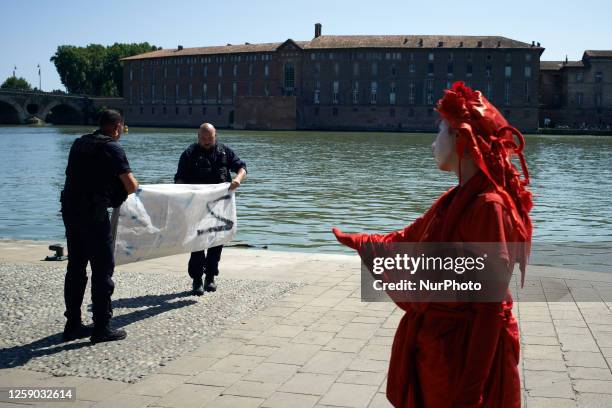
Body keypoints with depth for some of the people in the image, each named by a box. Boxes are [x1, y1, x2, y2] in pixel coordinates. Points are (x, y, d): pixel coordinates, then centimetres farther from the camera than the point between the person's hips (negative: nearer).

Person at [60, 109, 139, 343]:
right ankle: (102, 328, 1)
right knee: (103, 269, -1)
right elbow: (131, 185, -14)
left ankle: (73, 325, 19)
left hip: (69, 208, 8)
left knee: (75, 267, 13)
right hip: (93, 213, -8)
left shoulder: (79, 143, 14)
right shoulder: (111, 147, -8)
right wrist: (125, 189, 10)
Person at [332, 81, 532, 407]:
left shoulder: (487, 205, -22)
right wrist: (357, 240, 36)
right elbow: (408, 239, 23)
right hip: (433, 341, 9)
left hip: (464, 348, -9)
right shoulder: (457, 198, 7)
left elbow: (491, 305, -23)